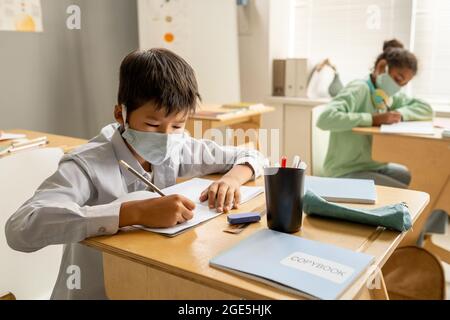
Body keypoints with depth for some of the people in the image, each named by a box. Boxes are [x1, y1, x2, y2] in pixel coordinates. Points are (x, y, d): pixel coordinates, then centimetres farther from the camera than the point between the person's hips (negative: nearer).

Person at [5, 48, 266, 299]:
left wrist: (232, 178, -17)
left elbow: (251, 157, 4)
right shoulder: (88, 165, -21)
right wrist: (135, 212, -39)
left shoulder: (179, 149, -6)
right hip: (94, 294, -3)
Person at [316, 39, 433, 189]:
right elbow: (325, 119, -34)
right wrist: (373, 119, -29)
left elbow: (426, 109, 9)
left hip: (376, 166, 9)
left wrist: (400, 113, -10)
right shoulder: (359, 90, -18)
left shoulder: (391, 95, 8)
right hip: (347, 172, -9)